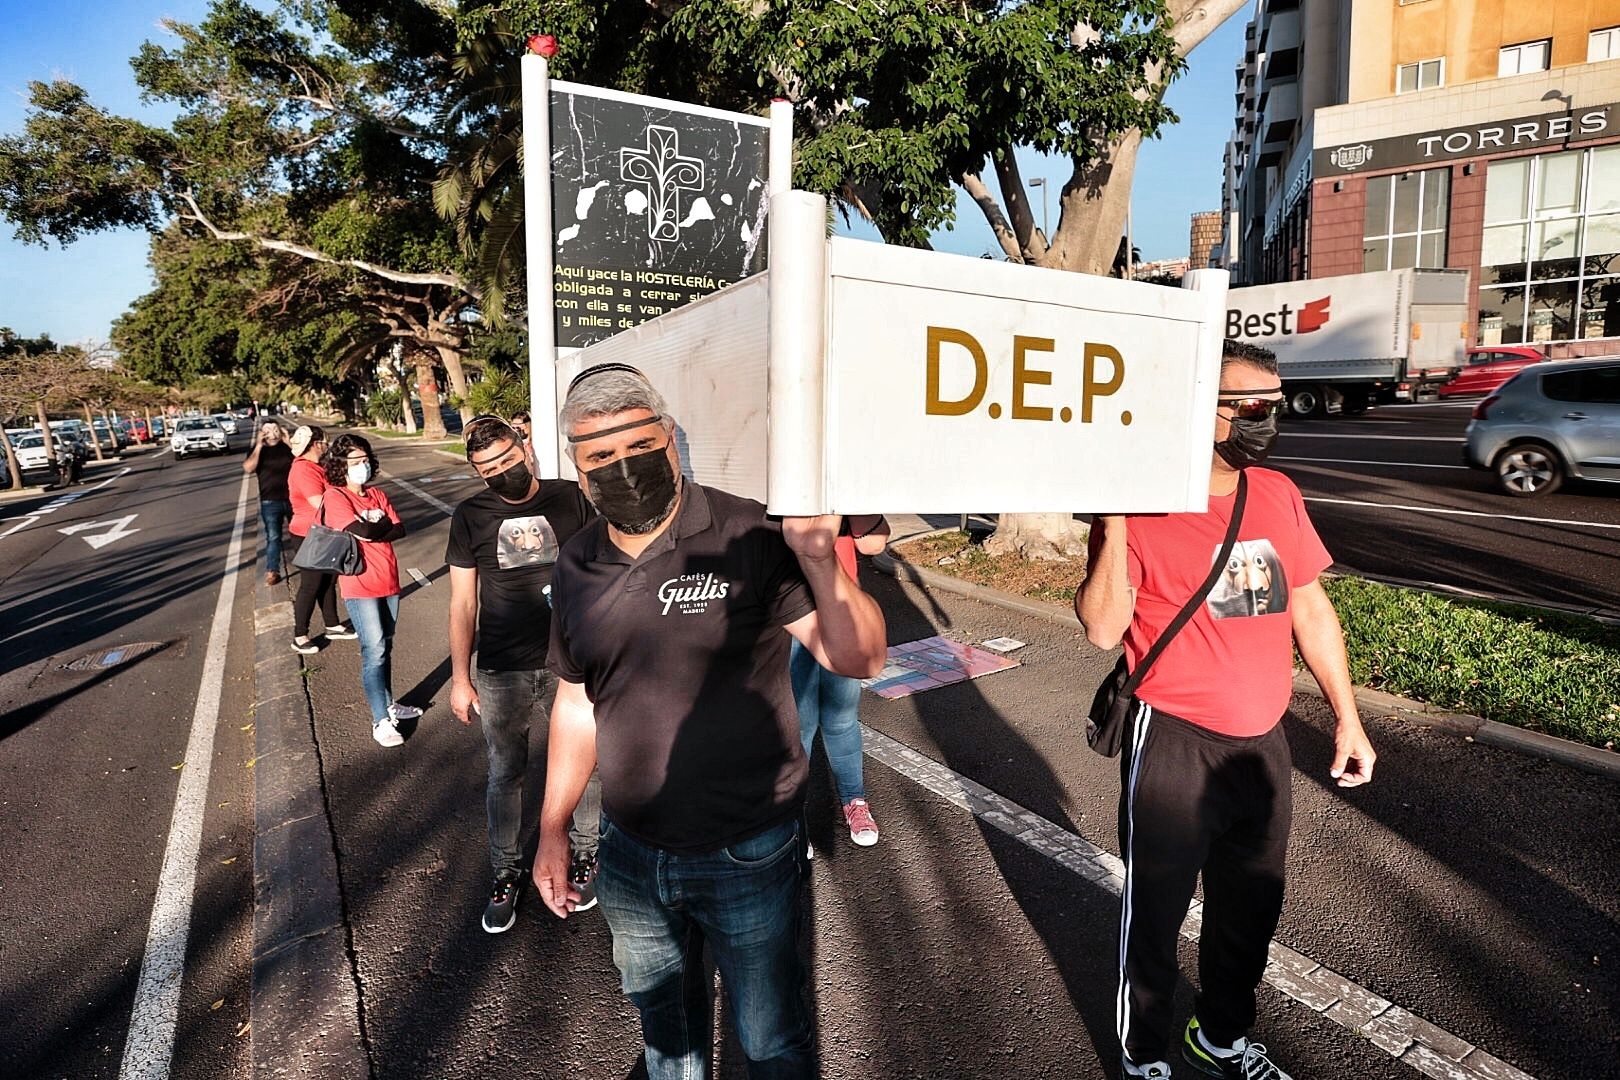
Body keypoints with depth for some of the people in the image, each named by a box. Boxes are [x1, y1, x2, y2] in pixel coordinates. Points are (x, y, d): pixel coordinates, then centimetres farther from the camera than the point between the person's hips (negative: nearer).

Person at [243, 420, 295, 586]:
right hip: (270, 502, -1)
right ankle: (272, 571, -1)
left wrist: (288, 442, -14)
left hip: (292, 498, 1)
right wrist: (259, 446, -16)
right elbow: (248, 468, -13)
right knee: (273, 537, -5)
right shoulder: (258, 449, 2)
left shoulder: (287, 446, 3)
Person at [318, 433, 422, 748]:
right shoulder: (335, 497, -9)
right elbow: (361, 530, -22)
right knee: (374, 651, -7)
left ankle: (388, 704, 30)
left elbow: (400, 530, 0)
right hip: (360, 585, -6)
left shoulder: (377, 494, 10)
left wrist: (371, 531, -14)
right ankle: (381, 721, -1)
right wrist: (383, 524, -4)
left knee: (385, 648, 17)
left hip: (388, 581, 6)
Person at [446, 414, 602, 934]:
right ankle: (505, 872, 32)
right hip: (502, 673, 0)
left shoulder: (570, 499, -2)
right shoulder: (470, 516, -1)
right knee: (505, 775, 12)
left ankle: (584, 854, 35)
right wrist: (460, 678, 1)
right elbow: (462, 603, 3)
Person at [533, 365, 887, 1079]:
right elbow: (576, 704, 9)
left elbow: (860, 660, -21)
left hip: (747, 857, -4)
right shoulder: (576, 569, -2)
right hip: (630, 855, 5)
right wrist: (553, 829, 11)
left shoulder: (750, 538, -19)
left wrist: (820, 562, -37)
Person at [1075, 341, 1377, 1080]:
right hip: (1174, 746, -6)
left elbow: (1310, 609, 11)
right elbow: (1103, 629, -20)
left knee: (1250, 907, 23)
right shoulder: (1142, 506, -15)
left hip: (1262, 743, 6)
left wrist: (1347, 716, 11)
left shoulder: (1278, 495, 3)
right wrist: (1115, 523, -28)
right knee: (1155, 910, 11)